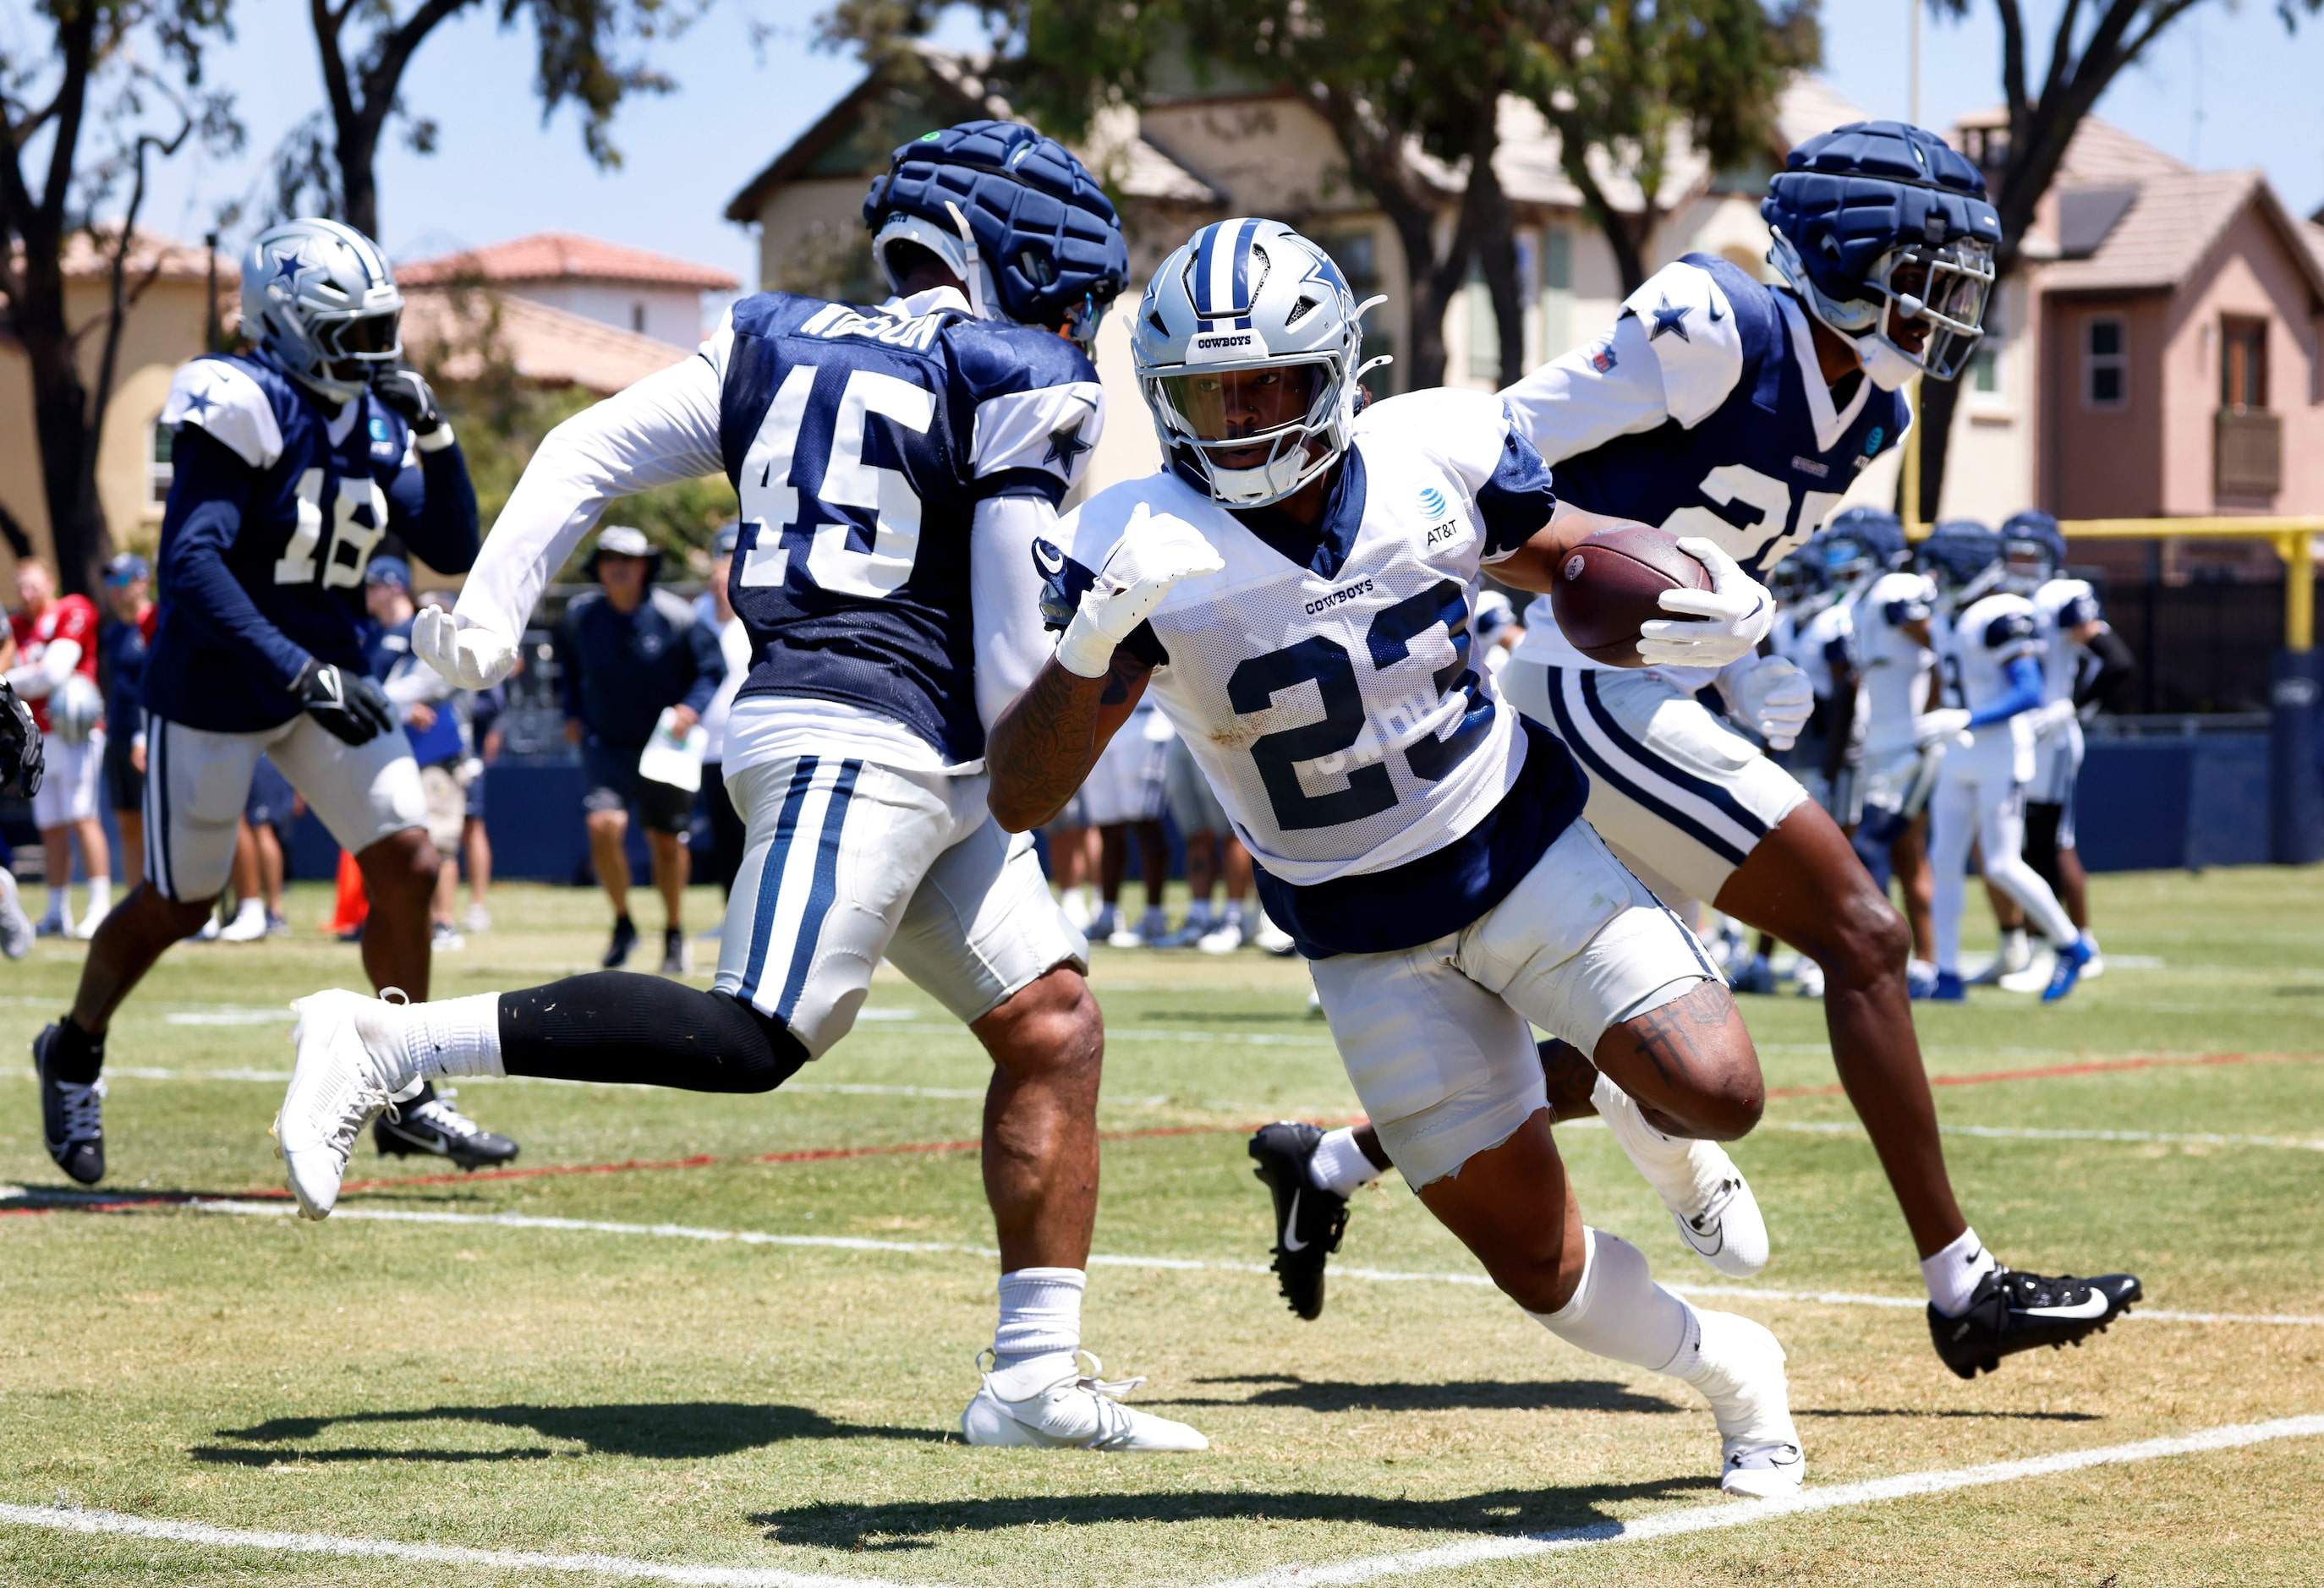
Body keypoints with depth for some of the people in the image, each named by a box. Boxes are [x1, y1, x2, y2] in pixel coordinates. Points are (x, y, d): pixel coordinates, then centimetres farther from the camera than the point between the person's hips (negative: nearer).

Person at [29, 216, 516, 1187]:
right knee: (179, 904, 6)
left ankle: (406, 1093, 7)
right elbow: (191, 566, -30)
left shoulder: (374, 423, 2)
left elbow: (452, 552, 6)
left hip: (322, 675, 6)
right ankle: (74, 1052, 33)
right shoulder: (242, 407, -21)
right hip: (214, 685, -6)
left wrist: (437, 439, -10)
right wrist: (298, 673, -35)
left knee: (407, 867, -5)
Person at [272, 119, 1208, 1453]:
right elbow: (1012, 626, -5)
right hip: (859, 738, -9)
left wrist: (490, 613, 7)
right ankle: (383, 1045, -19)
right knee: (760, 1036, -19)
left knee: (1054, 1028, 10)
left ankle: (1037, 1378, 9)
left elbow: (594, 451, 11)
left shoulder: (782, 342, 18)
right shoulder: (1019, 381, -2)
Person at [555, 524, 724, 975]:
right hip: (606, 745, 1)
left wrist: (692, 707, -20)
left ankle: (674, 934, 29)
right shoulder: (580, 615, -5)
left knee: (666, 842, 7)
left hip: (664, 746, -1)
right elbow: (569, 663, 17)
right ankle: (623, 924, 0)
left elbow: (713, 667, -3)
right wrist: (573, 712, 8)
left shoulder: (675, 617, -13)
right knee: (604, 825, -20)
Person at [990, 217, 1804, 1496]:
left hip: (1526, 847, 1)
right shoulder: (1145, 552, -20)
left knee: (1716, 1093, -19)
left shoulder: (1432, 458, -13)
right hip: (1368, 942, -1)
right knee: (1537, 1267, 0)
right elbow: (1018, 798, -25)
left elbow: (1555, 552, 9)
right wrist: (1089, 652, -43)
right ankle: (1728, 1370, 29)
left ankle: (1632, 1105, 17)